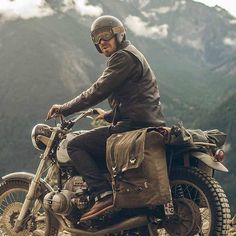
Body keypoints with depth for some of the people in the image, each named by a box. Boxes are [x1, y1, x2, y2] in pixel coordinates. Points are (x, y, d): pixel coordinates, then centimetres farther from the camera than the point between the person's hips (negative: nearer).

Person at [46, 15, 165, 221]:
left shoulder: (123, 57, -7)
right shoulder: (133, 56, 26)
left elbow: (99, 90, -14)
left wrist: (64, 109, -8)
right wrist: (109, 115, 38)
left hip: (134, 126, -11)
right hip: (147, 124, 11)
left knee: (75, 146, -10)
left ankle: (104, 194, -21)